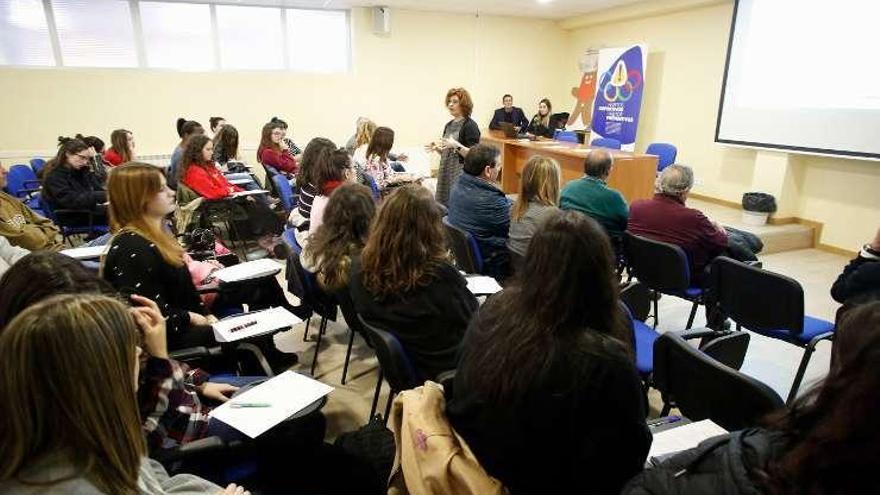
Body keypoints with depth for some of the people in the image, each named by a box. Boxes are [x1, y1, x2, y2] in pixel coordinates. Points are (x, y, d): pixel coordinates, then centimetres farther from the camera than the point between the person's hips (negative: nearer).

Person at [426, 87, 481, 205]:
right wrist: (436, 148, 2)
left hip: (461, 174, -7)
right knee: (443, 206, 5)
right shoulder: (448, 125, 14)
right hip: (445, 173, 7)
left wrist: (456, 145, -26)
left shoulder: (470, 125, -8)